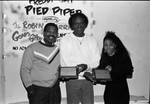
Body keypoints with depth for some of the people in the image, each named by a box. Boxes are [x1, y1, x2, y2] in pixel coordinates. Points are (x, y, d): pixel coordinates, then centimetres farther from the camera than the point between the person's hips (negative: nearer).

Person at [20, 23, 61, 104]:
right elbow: (24, 69, -6)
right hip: (37, 90, -4)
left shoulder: (58, 50, 10)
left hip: (55, 90, 5)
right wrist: (29, 87, -12)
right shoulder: (32, 48, -4)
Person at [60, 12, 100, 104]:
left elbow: (96, 61, 5)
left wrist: (86, 66, -15)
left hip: (88, 79, 3)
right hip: (72, 80, -2)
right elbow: (64, 63, -4)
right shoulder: (65, 40, 2)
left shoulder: (92, 40, 10)